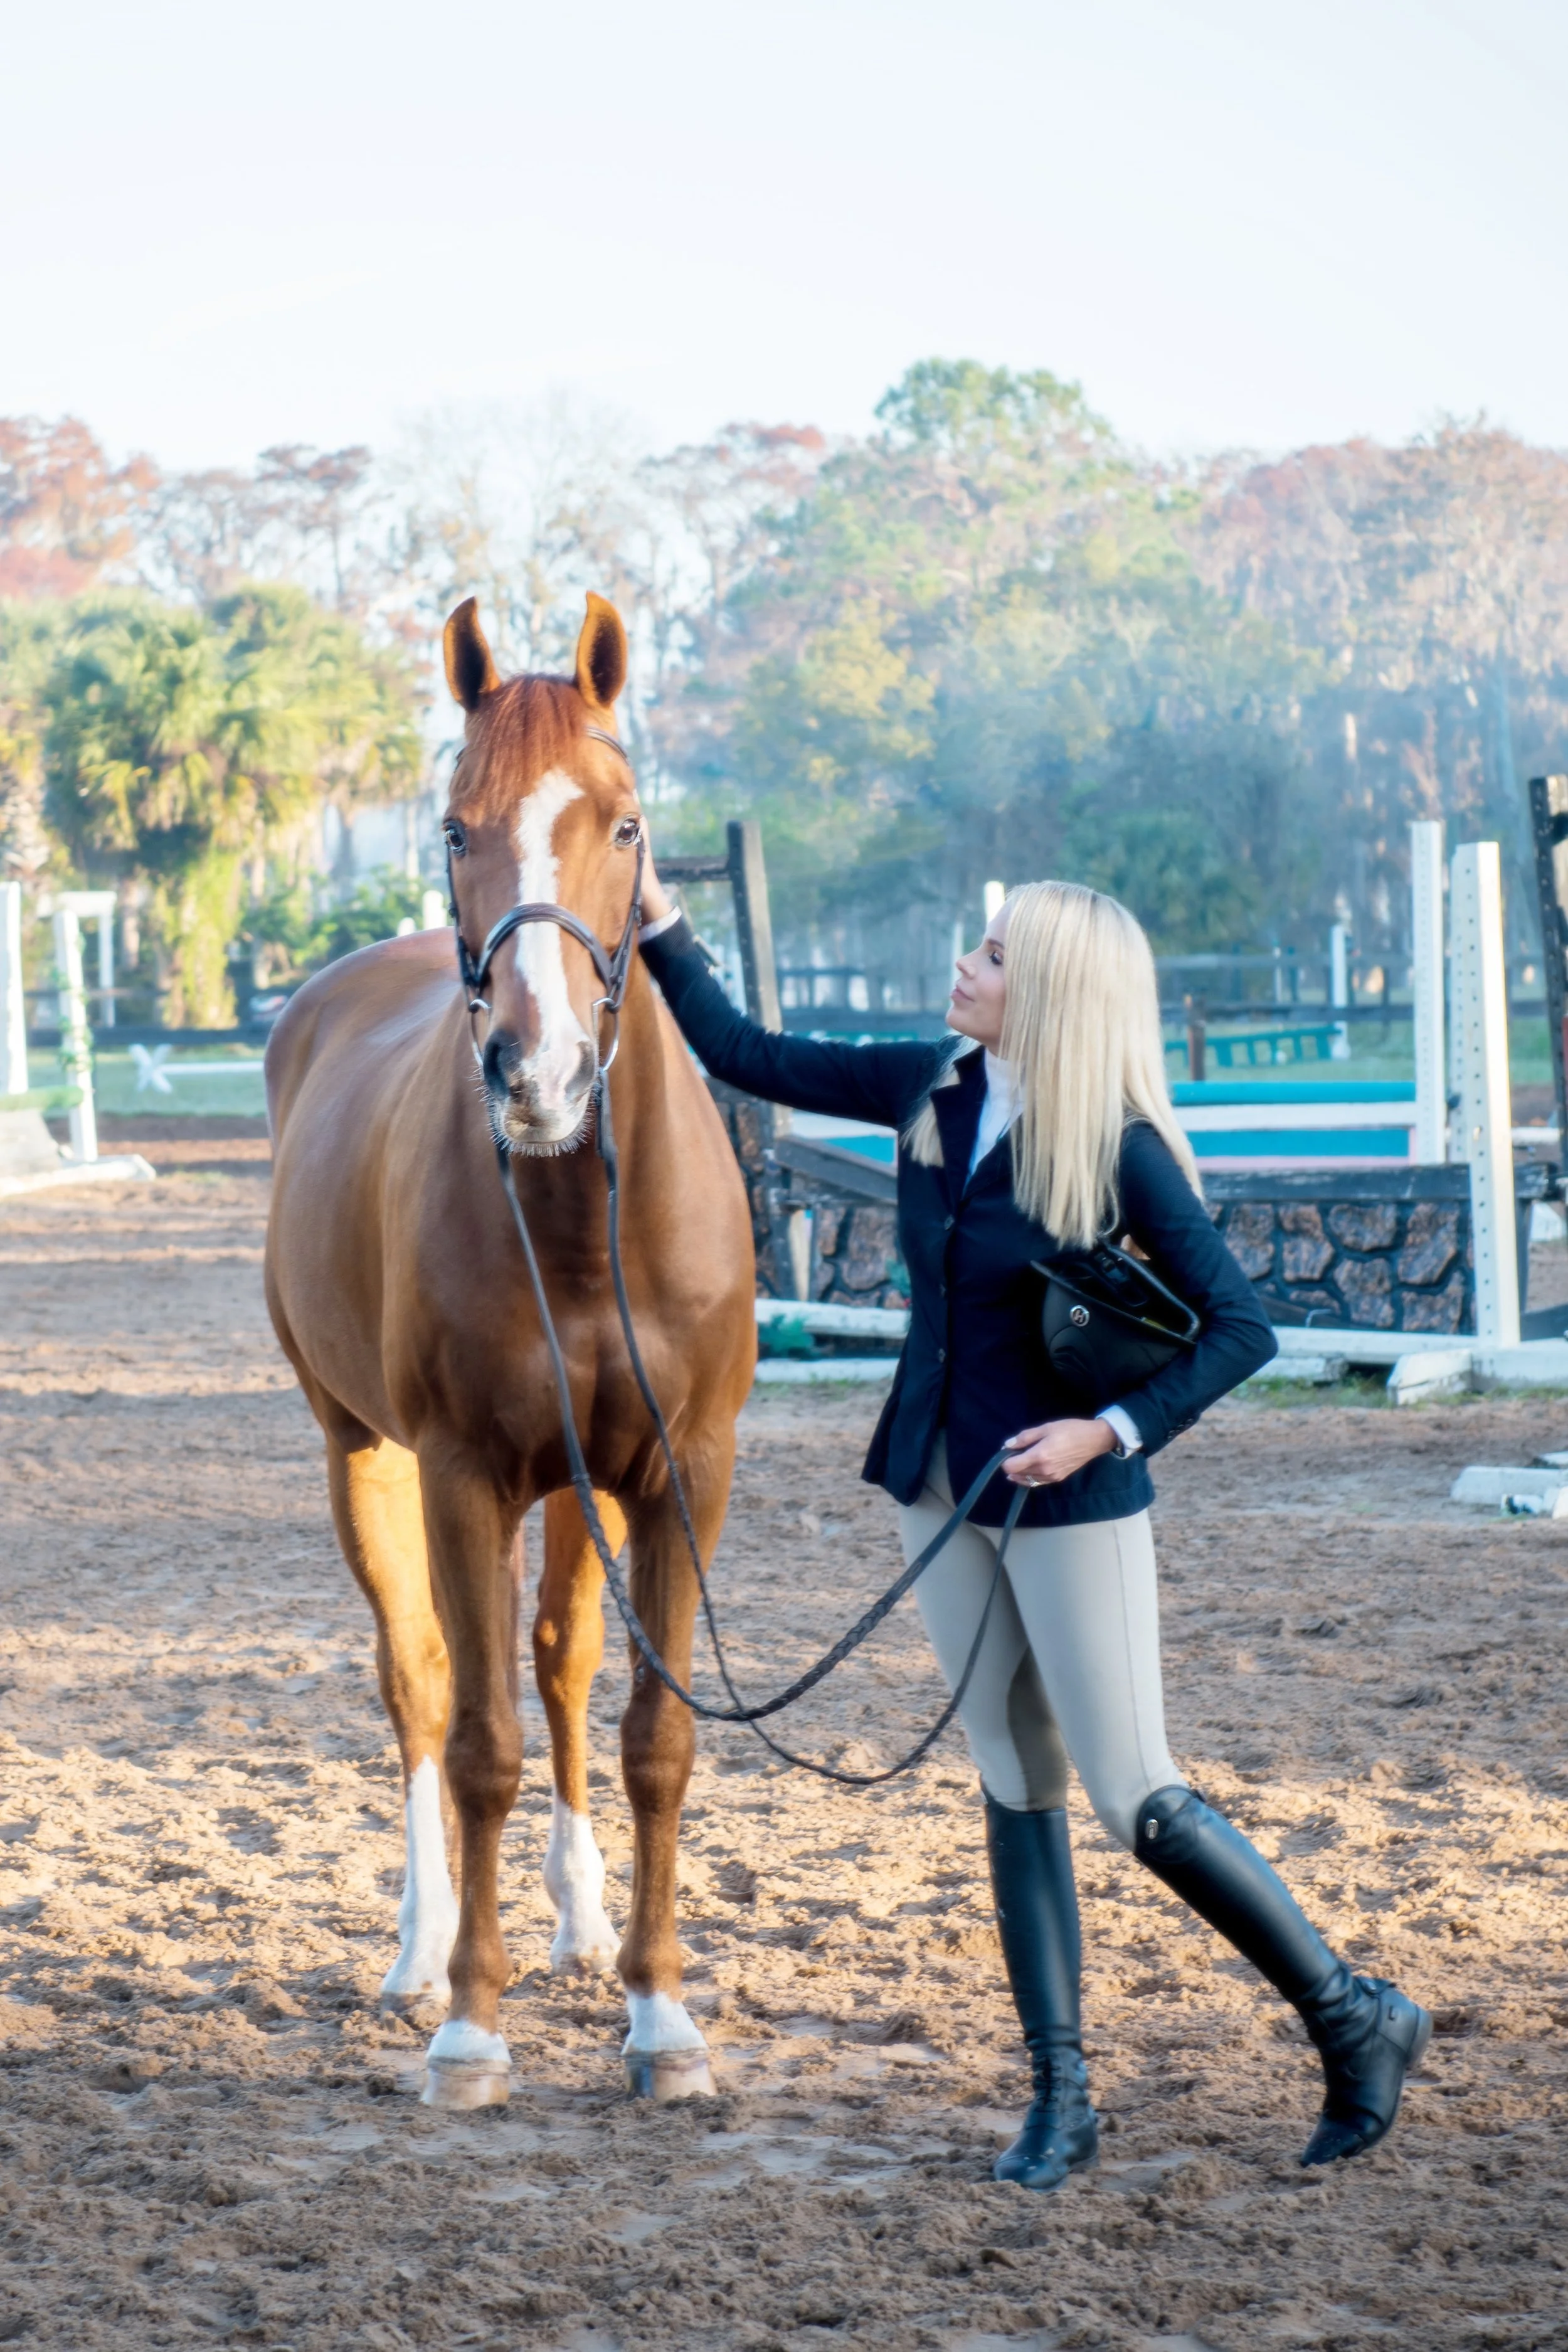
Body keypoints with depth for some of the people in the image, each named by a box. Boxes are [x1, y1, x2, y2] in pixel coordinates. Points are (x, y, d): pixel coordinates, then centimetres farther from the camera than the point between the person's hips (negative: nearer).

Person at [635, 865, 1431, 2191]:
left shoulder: (1117, 1149, -17)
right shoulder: (930, 1091, 1)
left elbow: (1242, 1325, -16)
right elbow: (742, 1055, 10)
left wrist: (1111, 1432, -22)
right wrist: (654, 922, 4)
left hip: (1068, 1498, -6)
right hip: (942, 1485, 6)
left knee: (1136, 1800, -4)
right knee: (1017, 1789, 10)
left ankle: (1358, 2021, 11)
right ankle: (1062, 2096, 16)